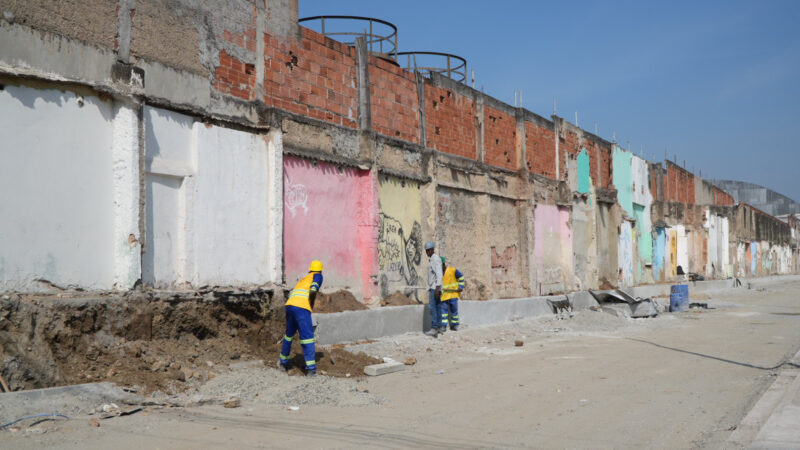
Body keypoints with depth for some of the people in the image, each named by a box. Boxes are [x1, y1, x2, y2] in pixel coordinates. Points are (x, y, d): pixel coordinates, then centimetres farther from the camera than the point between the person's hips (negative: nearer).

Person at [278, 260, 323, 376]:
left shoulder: (303, 278, 31)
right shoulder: (317, 276, 12)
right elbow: (313, 291, -8)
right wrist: (311, 306, 4)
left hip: (289, 304, 7)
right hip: (302, 307, -7)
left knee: (289, 334, 23)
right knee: (307, 337, -5)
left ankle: (283, 362, 35)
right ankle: (311, 369, -9)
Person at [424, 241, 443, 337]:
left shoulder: (436, 259, -11)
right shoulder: (431, 260, 20)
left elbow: (439, 275, -18)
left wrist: (437, 289, -24)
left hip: (435, 288, -10)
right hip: (432, 288, 10)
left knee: (433, 307, -14)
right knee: (436, 308, 7)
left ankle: (434, 328, -18)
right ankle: (437, 329, 7)